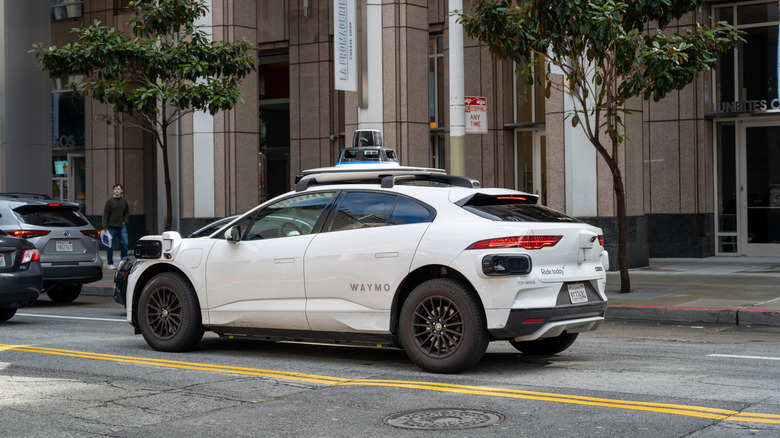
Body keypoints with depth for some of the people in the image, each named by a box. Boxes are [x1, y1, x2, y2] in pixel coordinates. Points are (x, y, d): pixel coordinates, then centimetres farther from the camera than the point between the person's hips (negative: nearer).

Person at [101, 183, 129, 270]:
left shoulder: (124, 201, 7)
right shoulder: (109, 201, -4)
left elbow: (127, 213, 20)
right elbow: (105, 214, -5)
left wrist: (124, 221, 6)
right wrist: (105, 226, -10)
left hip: (121, 226, 3)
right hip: (111, 227, -3)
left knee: (125, 243, -4)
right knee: (110, 246, 2)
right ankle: (110, 264, 12)